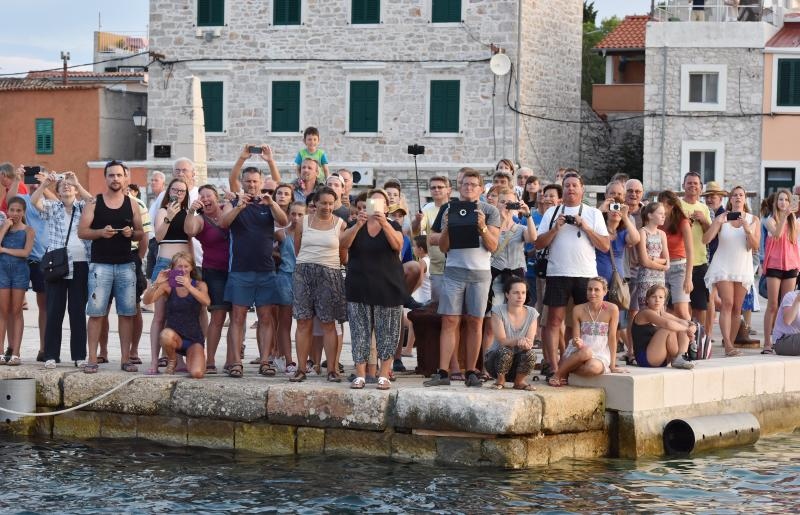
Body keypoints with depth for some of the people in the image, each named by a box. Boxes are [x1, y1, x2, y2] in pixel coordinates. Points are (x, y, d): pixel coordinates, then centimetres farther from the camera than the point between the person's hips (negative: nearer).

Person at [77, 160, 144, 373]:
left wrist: (132, 233, -9)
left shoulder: (131, 203, 9)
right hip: (100, 265, -2)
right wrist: (100, 232, -17)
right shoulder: (94, 203, 3)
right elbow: (81, 231, 0)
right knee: (96, 312, -6)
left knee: (126, 313, 1)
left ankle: (126, 358, 7)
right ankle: (92, 359, -4)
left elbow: (141, 233, 13)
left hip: (126, 265, 2)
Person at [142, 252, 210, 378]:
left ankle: (188, 359, 16)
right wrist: (156, 283, -29)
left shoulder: (199, 285, 1)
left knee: (197, 373, -24)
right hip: (174, 334, 0)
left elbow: (206, 302, -21)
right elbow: (147, 300, -11)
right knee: (166, 335, -39)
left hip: (194, 338, 0)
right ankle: (172, 361, -3)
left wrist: (188, 286, -35)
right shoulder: (168, 285, 1)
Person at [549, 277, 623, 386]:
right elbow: (576, 337, 2)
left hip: (601, 354, -1)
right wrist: (578, 343, -24)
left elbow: (612, 338, -3)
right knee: (586, 352, -38)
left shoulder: (612, 309, -5)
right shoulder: (578, 310, 0)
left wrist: (612, 366, -3)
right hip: (580, 350, 1)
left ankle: (566, 371, -10)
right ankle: (557, 375, -16)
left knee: (593, 368, -38)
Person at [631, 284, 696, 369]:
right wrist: (687, 329, -17)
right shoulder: (646, 313, -12)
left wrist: (692, 327, -15)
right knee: (669, 330, -25)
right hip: (645, 358, -8)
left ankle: (681, 357, -17)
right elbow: (668, 324, -29)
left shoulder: (662, 314, 14)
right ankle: (677, 359, -13)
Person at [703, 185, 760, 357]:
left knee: (737, 308, 3)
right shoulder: (722, 218, 2)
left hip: (743, 268, 2)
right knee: (727, 303, -16)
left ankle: (730, 344, 9)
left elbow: (755, 246, -3)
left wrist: (747, 229, -19)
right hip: (723, 266, -2)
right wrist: (717, 223, -20)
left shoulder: (753, 220, 6)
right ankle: (728, 345, -24)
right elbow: (706, 239, -7)